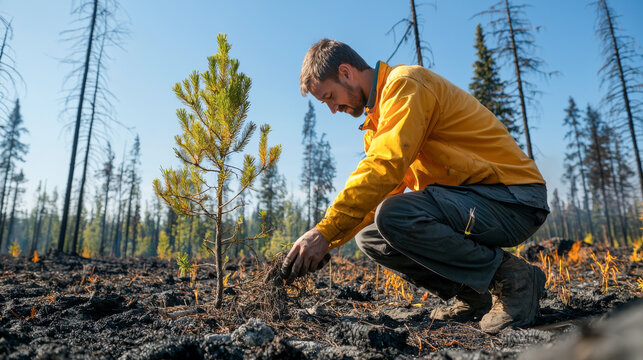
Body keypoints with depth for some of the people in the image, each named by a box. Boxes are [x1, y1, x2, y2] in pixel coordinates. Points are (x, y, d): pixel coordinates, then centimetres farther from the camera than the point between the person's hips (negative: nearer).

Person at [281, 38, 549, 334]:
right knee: (370, 237, 3)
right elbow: (374, 189, 11)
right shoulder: (380, 116, 15)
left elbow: (385, 168, -29)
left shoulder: (405, 83, -14)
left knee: (394, 215, -30)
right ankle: (474, 297, 8)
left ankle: (511, 277, -9)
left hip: (514, 198, -9)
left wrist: (325, 232, -27)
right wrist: (325, 242, 0)